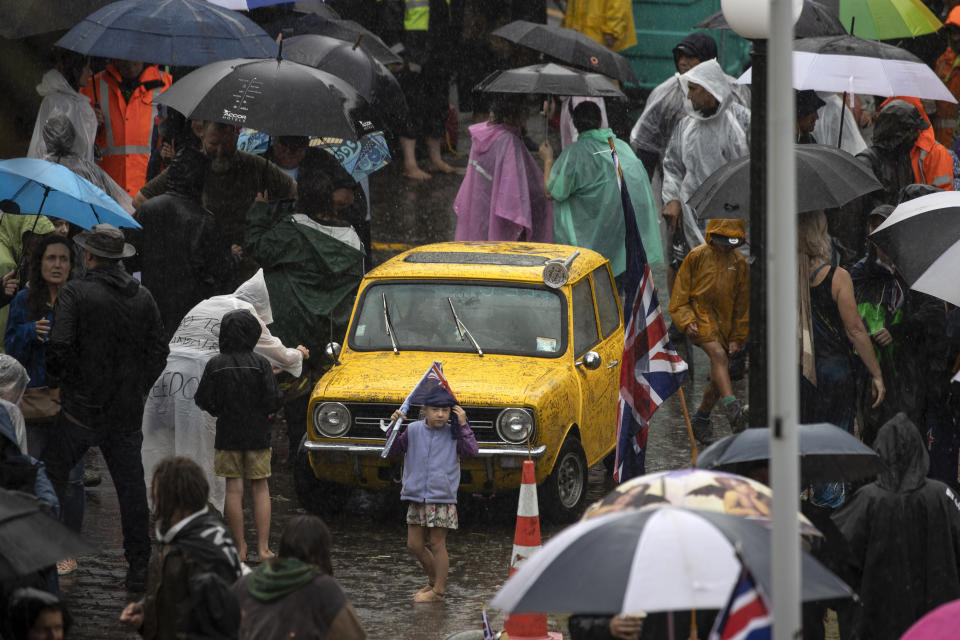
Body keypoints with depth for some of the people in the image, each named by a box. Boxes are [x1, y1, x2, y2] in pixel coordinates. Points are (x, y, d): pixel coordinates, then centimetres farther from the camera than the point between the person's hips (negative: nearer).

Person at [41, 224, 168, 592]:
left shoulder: (75, 293, -10)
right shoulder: (144, 298, 7)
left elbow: (59, 346, -19)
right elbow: (158, 352, 9)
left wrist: (58, 381, -1)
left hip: (81, 409, -4)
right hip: (127, 412, 4)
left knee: (53, 478, 9)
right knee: (131, 487, 8)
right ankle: (138, 567, 11)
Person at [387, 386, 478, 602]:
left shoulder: (453, 433, -2)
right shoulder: (413, 430, 3)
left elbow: (471, 451, -12)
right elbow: (394, 450, 4)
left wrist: (463, 425, -13)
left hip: (442, 499, -3)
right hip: (416, 498, 3)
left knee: (437, 544, 1)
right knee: (414, 545, 8)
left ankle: (438, 590, 9)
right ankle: (434, 579, 28)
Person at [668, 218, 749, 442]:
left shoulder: (740, 264, 8)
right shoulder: (697, 257, -2)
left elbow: (743, 304, 12)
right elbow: (680, 293, 1)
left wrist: (737, 338, 9)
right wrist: (687, 321, -11)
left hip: (724, 322, 5)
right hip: (700, 316, -5)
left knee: (719, 377, 5)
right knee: (718, 354, -30)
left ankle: (701, 420, 25)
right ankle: (732, 409, -43)